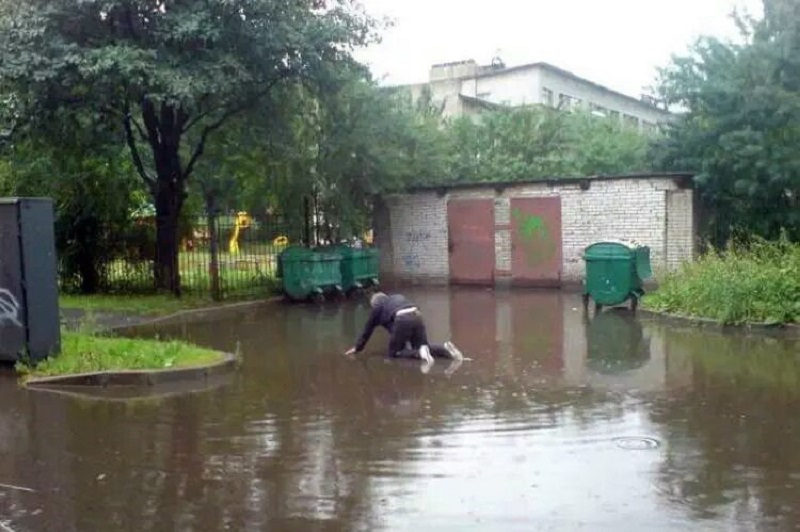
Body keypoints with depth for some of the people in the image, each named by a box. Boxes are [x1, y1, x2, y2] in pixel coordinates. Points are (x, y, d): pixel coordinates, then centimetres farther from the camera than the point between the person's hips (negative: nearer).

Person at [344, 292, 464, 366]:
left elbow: (368, 329, 30)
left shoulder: (377, 307, 23)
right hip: (417, 316, 6)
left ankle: (419, 353, -16)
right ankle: (445, 348, -8)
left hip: (402, 320, -6)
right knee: (424, 346, 18)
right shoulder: (397, 297, 38)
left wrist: (357, 347, 41)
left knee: (393, 352, 8)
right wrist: (407, 342, 53)